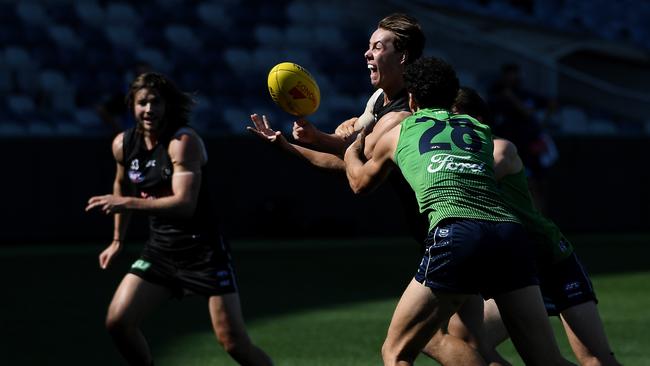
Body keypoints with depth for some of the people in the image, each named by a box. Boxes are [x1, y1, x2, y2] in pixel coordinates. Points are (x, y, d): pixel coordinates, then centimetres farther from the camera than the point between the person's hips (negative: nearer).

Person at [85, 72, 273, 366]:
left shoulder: (184, 142, -18)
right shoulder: (123, 144, 3)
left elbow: (184, 204, -29)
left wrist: (126, 203, -32)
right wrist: (118, 241, 29)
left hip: (203, 250, -6)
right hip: (159, 250, 6)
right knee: (117, 322, -7)